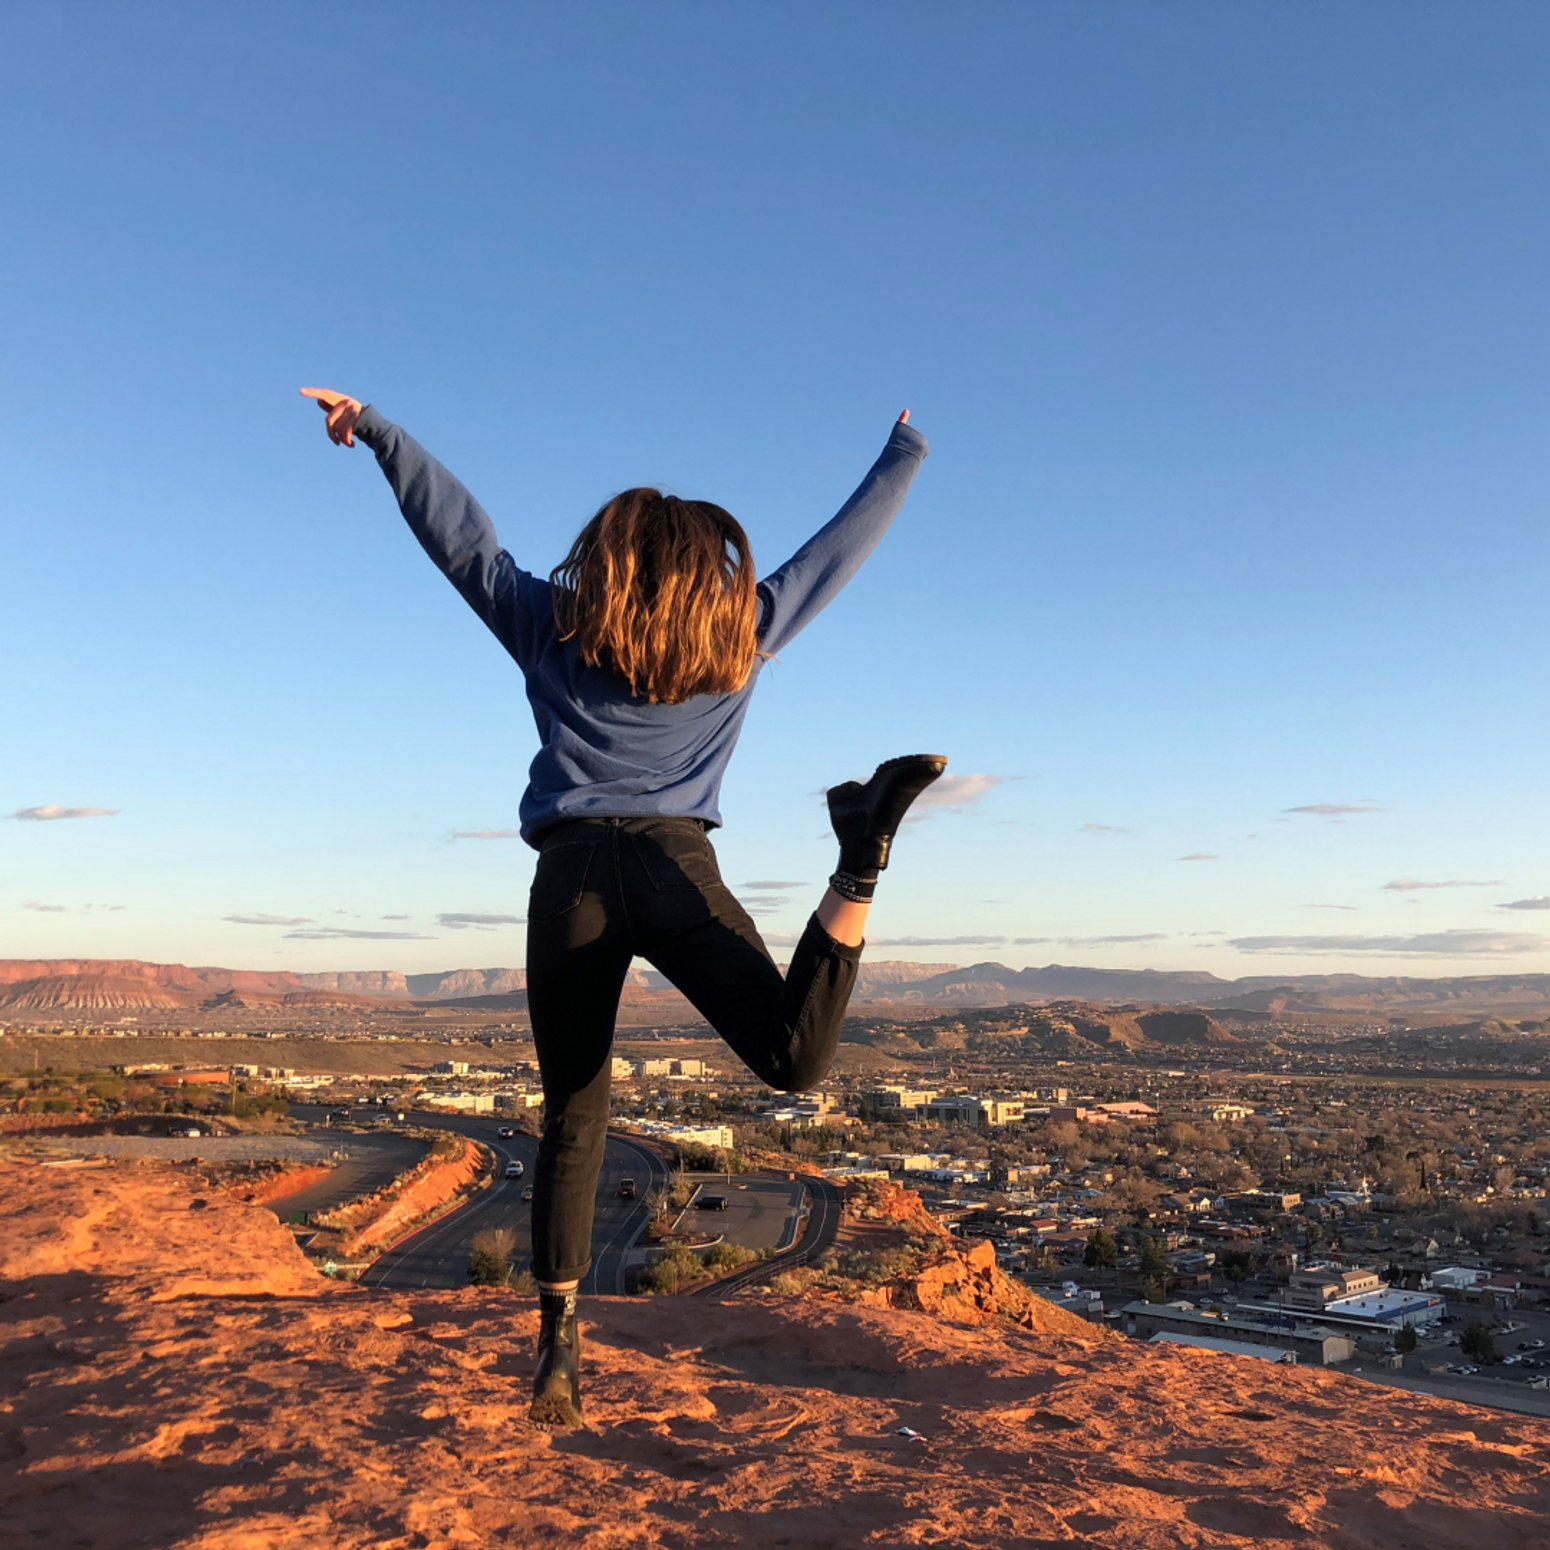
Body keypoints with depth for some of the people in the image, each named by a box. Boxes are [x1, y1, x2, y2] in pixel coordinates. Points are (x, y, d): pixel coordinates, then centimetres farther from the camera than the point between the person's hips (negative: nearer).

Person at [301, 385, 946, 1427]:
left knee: (574, 1117, 12)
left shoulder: (552, 628, 17)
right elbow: (840, 549, 26)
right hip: (676, 867, -1)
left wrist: (376, 430, 32)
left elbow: (461, 533, 21)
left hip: (571, 873, 1)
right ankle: (861, 865, -39)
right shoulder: (741, 635, 18)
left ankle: (560, 1334, 12)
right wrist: (903, 459, 41)